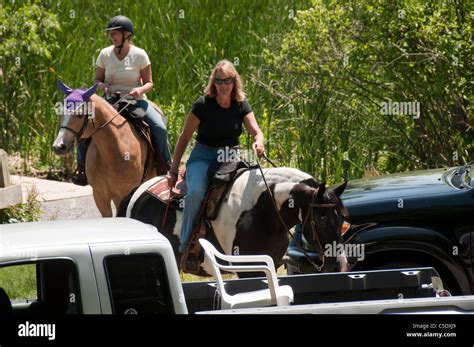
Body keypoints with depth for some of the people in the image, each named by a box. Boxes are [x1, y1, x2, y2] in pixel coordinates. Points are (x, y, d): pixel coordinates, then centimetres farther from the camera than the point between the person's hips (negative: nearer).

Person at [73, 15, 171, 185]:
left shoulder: (139, 55, -5)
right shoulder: (105, 54, 1)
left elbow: (149, 83, 1)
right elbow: (97, 79, 11)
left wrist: (141, 89, -21)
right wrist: (103, 86, -12)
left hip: (136, 100, -2)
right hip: (111, 100, 2)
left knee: (159, 128, -24)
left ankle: (166, 164, -2)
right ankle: (82, 166, -2)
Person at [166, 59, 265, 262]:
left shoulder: (241, 106, 2)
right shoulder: (203, 105, -7)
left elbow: (256, 132, -8)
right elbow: (184, 138, -1)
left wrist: (258, 143, -35)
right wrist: (173, 171, -3)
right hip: (203, 157, -4)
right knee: (196, 192, -31)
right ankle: (185, 245, -21)